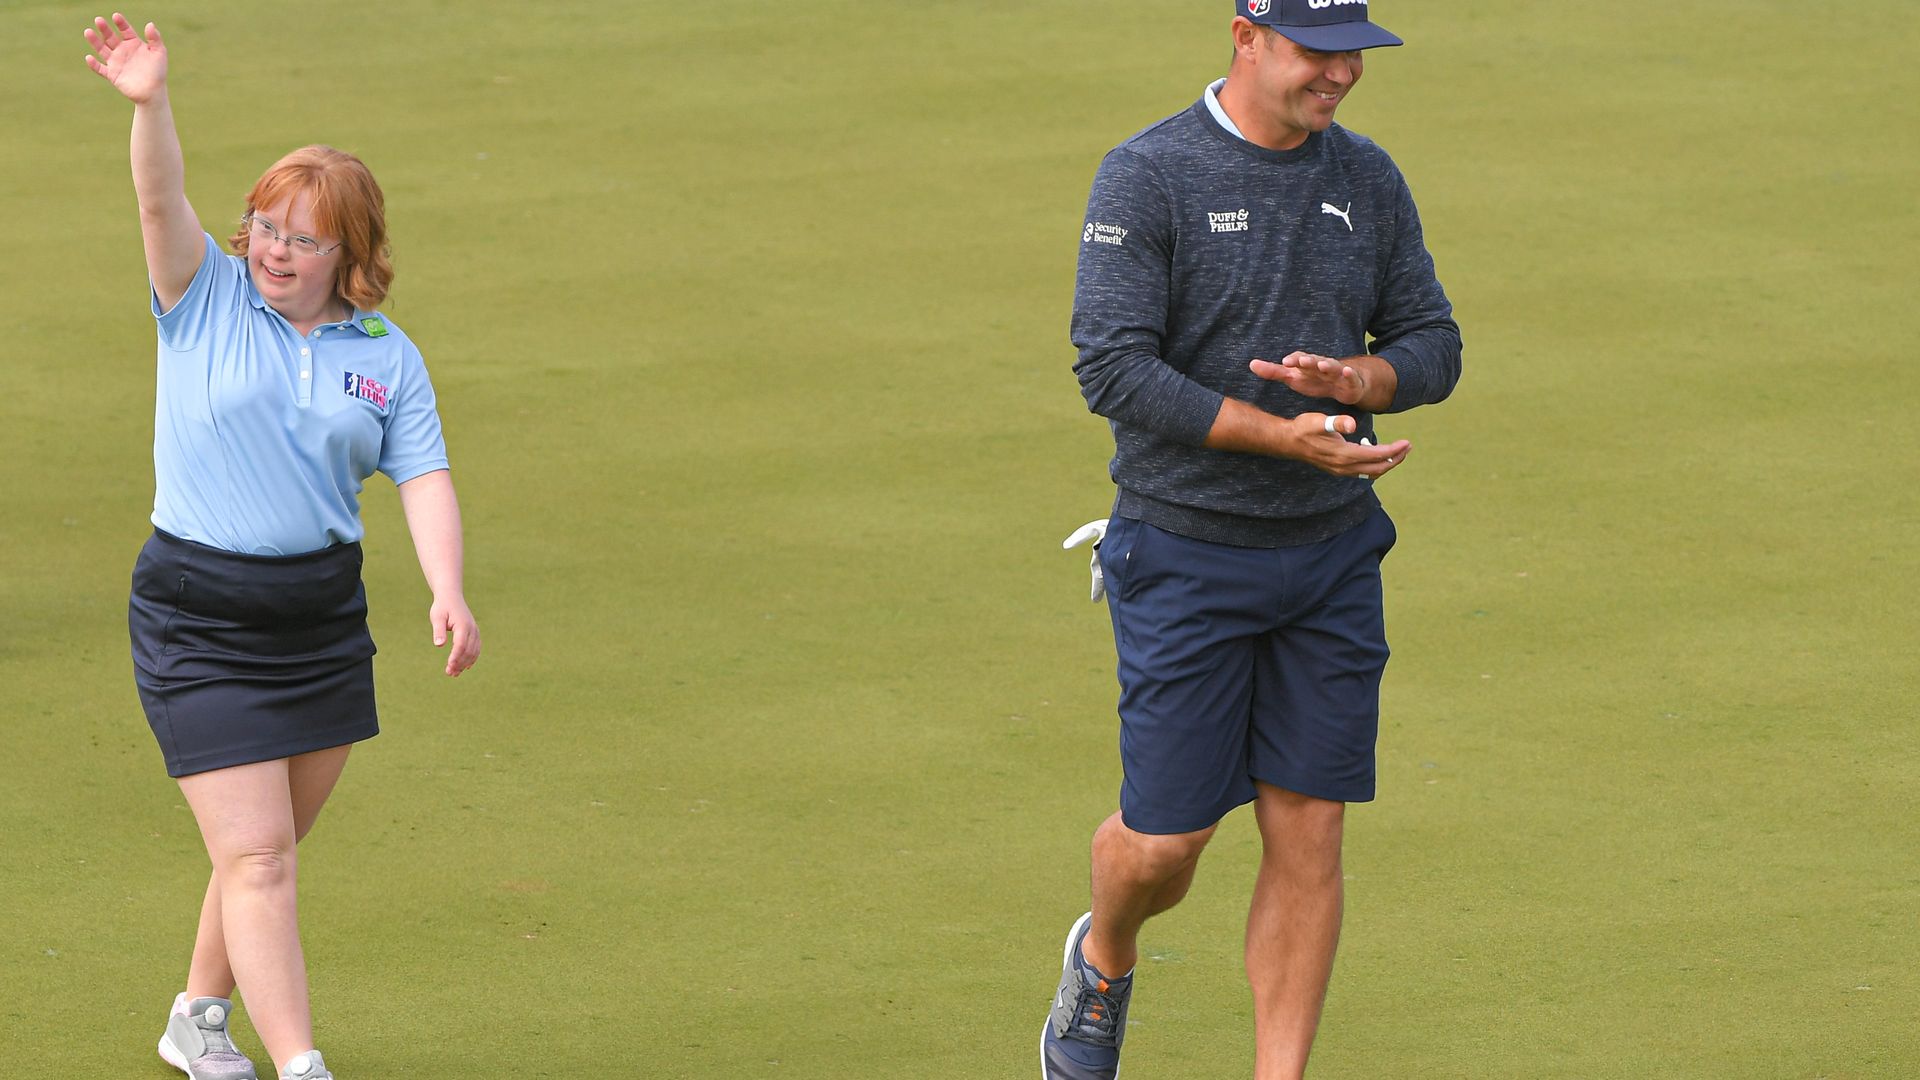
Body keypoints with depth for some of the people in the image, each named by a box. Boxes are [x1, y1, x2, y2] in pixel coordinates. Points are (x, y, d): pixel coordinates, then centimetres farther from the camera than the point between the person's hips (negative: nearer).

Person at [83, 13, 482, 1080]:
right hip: (198, 620, -4)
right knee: (256, 857, -9)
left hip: (323, 618, 4)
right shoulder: (208, 298, -3)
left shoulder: (388, 356, 4)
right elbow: (163, 201, -19)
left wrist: (448, 590, -17)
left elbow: (425, 479, 0)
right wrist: (151, 102, -38)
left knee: (270, 845, 13)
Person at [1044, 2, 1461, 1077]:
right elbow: (1114, 369, -18)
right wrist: (1284, 436, -26)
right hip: (1187, 555, -4)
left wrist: (1353, 378, -14)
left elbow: (1433, 345, 9)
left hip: (1334, 551, 4)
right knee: (1167, 838, -1)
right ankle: (1104, 962, 33)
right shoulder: (1148, 176, -11)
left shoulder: (1368, 180, 6)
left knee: (1308, 833, 2)